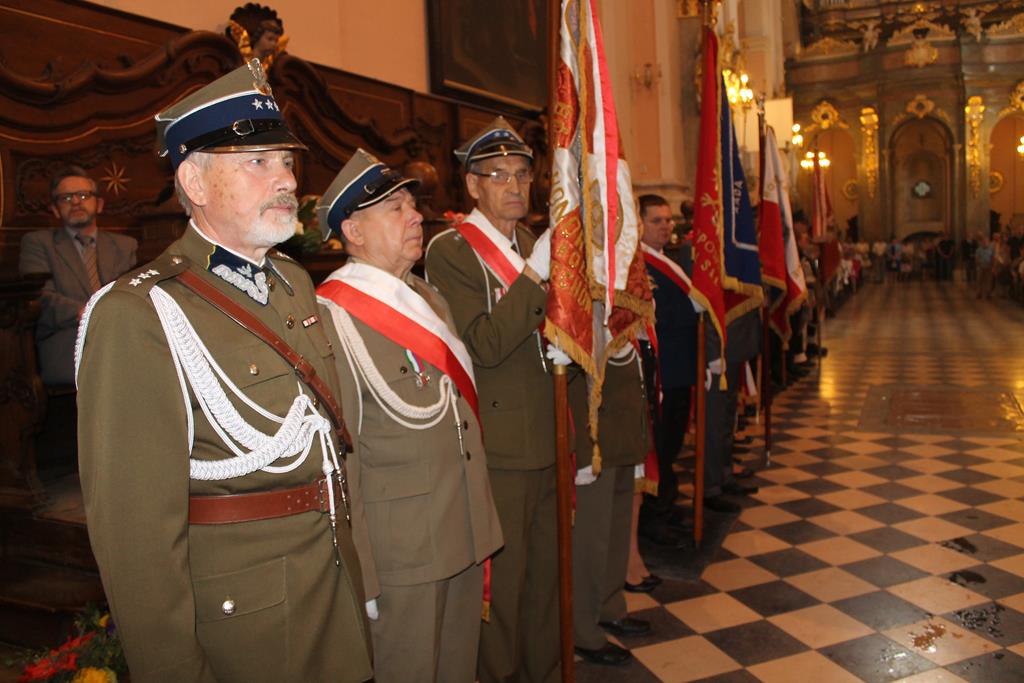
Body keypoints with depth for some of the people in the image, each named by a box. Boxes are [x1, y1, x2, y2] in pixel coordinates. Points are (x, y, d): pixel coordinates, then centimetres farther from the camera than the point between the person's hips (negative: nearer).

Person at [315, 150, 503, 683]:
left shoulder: (429, 299, 11)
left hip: (464, 538, 8)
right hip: (401, 551, -7)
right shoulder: (331, 317, -17)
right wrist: (360, 576, -17)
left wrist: (479, 530, 17)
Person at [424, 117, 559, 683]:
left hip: (545, 440, 7)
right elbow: (485, 344, -22)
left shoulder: (532, 244, 13)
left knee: (545, 572, 19)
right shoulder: (449, 250, -10)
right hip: (498, 447, -7)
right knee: (503, 579, 5)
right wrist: (534, 273, -25)